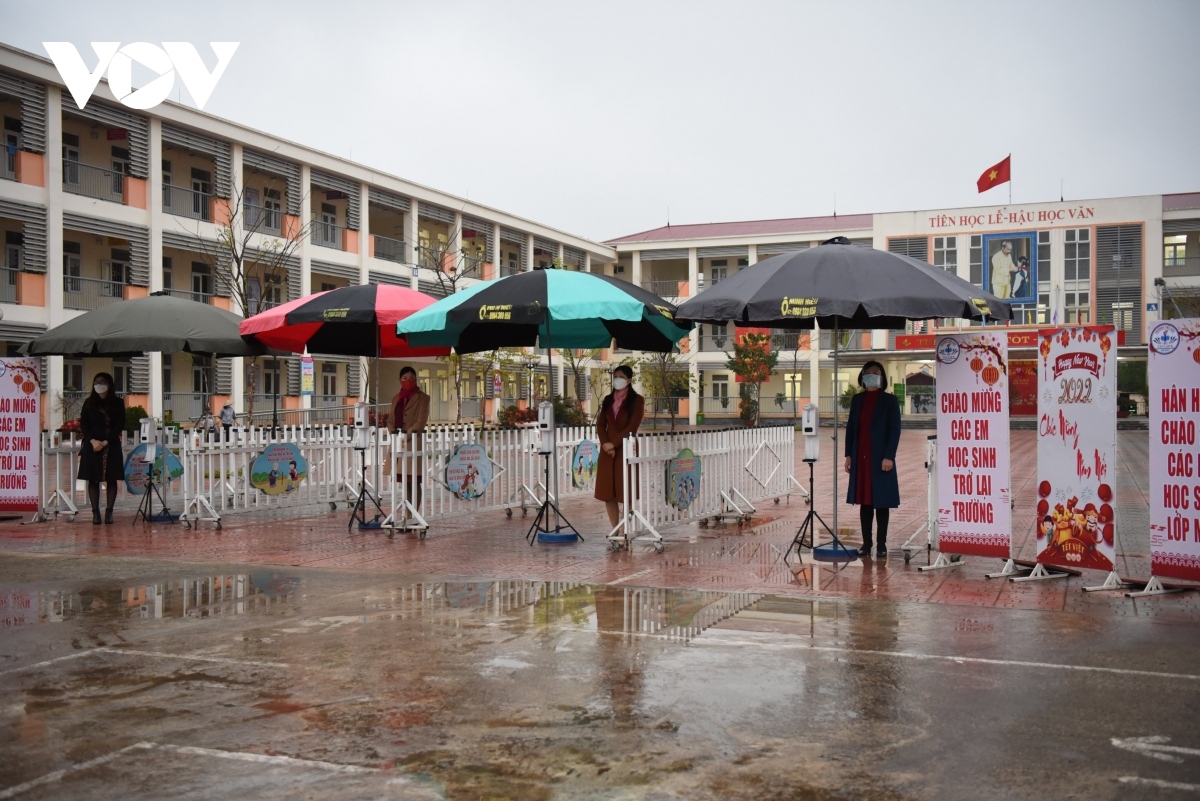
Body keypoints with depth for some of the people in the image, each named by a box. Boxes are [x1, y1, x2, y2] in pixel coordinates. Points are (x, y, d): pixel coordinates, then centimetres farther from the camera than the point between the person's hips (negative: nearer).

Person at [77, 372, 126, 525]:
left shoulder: (118, 403, 5)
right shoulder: (89, 403, 9)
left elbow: (120, 426, -1)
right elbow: (83, 425, 3)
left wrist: (105, 442, -12)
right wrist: (93, 441, -12)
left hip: (112, 447, -1)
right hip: (92, 447, 1)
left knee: (111, 479, 0)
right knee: (93, 480, -1)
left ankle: (109, 511, 4)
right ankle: (95, 512, 1)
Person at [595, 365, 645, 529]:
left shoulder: (636, 400, -1)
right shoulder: (608, 400, 15)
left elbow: (632, 427, -10)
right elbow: (600, 425, 8)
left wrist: (614, 443, -15)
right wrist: (605, 444, -9)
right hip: (608, 451, 5)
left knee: (625, 494, -5)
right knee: (607, 493, 2)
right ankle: (615, 530, 10)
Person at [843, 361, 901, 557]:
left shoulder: (889, 401, -1)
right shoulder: (857, 400, 11)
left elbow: (895, 430, -6)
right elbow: (850, 427, 12)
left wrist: (889, 457, -14)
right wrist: (848, 455, 6)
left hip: (881, 458, -4)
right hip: (861, 458, 4)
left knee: (881, 502, 1)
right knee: (864, 501, 6)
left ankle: (881, 544, 7)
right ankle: (866, 543, 11)